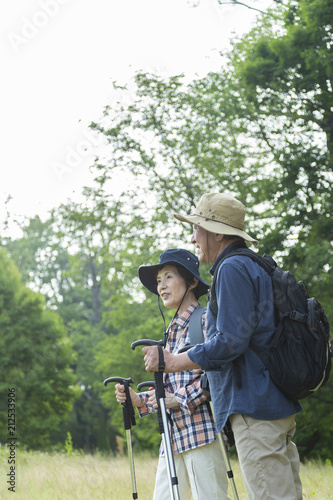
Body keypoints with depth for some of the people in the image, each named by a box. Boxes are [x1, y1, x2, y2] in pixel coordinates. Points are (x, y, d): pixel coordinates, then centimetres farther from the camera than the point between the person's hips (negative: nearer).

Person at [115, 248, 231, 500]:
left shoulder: (205, 320, -2)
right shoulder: (172, 330, 22)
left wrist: (179, 399, -17)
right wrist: (139, 400, 10)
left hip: (202, 432, -8)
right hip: (174, 436, 8)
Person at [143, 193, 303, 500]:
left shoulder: (233, 269, -10)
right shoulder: (257, 267, 21)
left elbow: (230, 341, -18)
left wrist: (172, 362, -9)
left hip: (255, 407, -10)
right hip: (277, 406, 10)